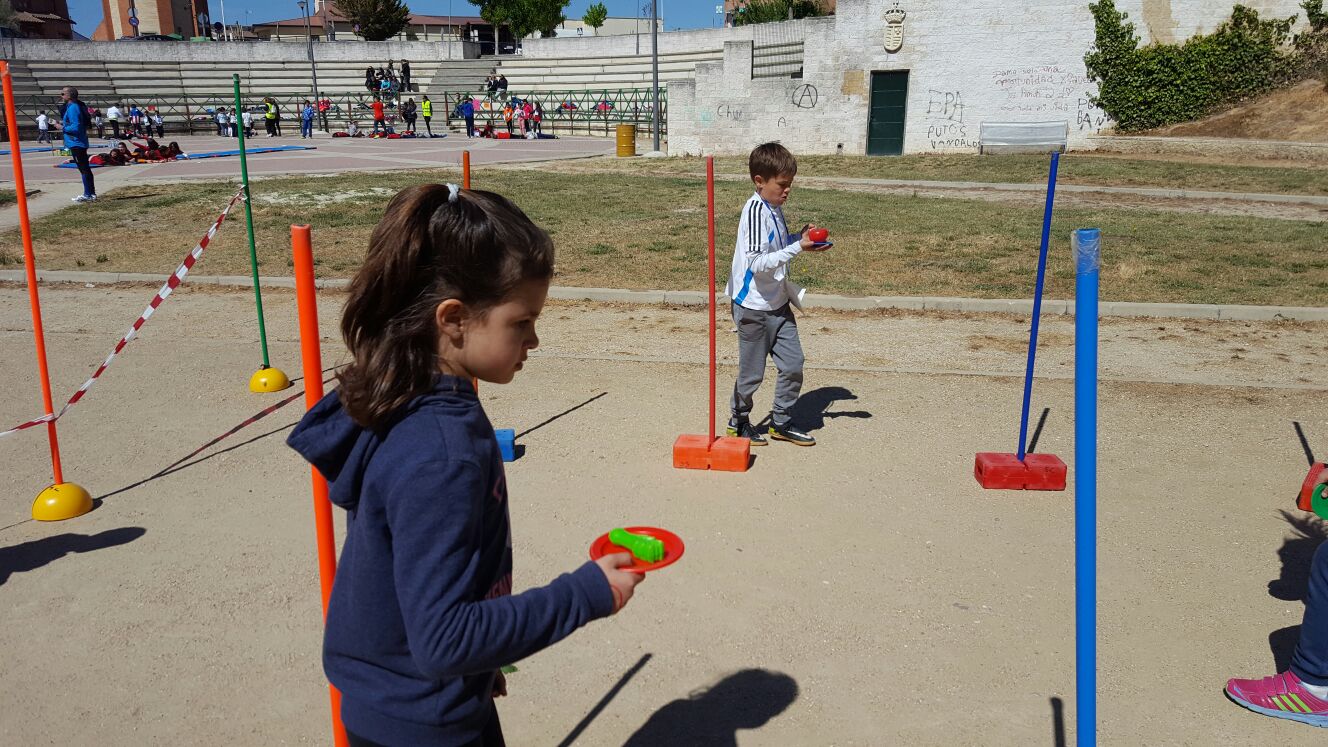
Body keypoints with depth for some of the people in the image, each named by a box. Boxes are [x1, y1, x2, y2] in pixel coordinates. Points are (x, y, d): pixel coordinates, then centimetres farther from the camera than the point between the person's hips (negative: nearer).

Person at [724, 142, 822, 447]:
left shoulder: (774, 208, 7)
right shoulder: (756, 210, -21)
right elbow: (758, 263, -26)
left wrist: (799, 236, 5)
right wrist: (798, 247, -27)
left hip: (778, 302, 8)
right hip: (754, 307, -8)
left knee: (793, 364, 9)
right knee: (751, 372, 7)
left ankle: (781, 422, 26)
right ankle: (739, 421, 28)